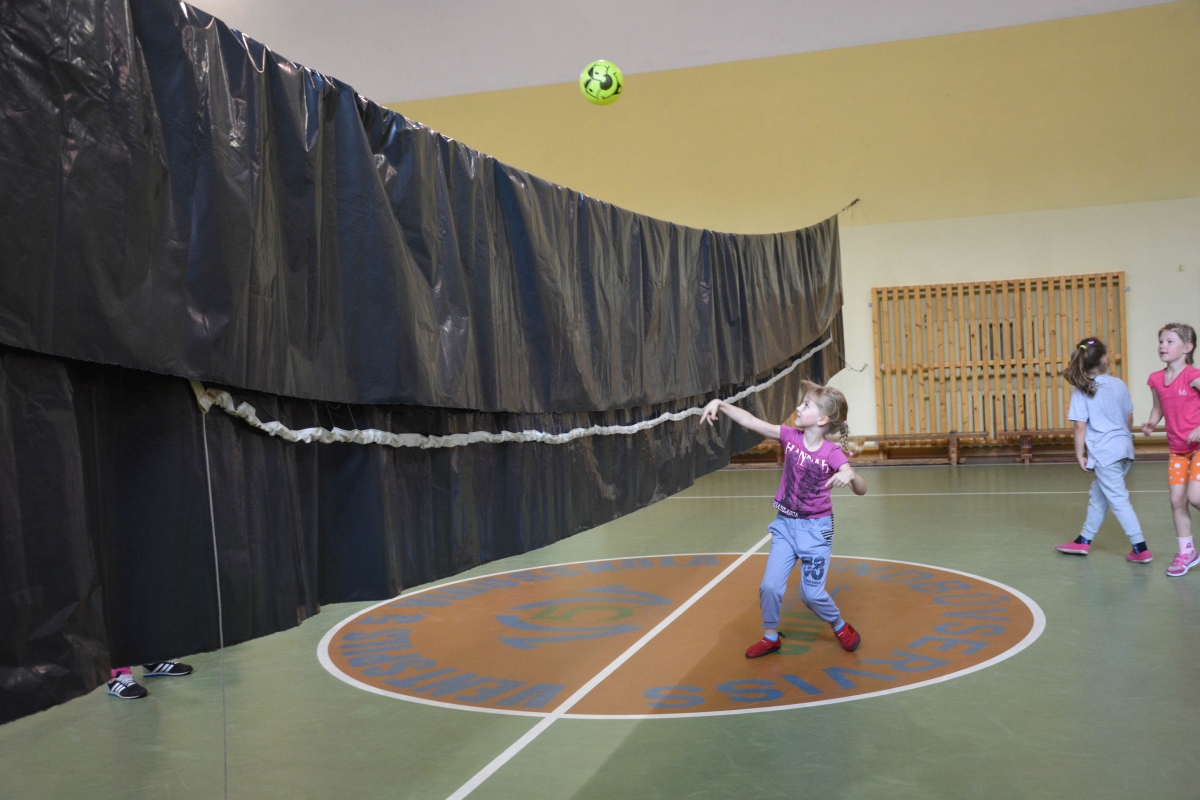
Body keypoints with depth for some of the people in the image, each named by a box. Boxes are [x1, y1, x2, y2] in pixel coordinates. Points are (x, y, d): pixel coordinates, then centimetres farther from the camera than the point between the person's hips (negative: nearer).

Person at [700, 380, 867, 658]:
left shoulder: (832, 454, -17)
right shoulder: (790, 436, -7)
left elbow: (861, 490, -21)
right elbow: (750, 421, -11)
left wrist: (850, 475, -43)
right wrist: (720, 404, -22)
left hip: (815, 528, -3)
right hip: (785, 524, 4)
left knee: (812, 593, 1)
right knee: (770, 586, 0)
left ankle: (841, 627, 30)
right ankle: (770, 637, 23)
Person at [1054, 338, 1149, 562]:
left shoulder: (1082, 392, -10)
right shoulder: (1119, 384, 4)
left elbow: (1080, 426, -12)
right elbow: (1129, 418, 12)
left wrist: (1079, 453, -4)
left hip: (1104, 452, -6)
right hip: (1124, 448, 6)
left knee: (1118, 500, -1)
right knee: (1097, 495, 17)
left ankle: (1141, 549, -2)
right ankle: (1084, 541, 28)